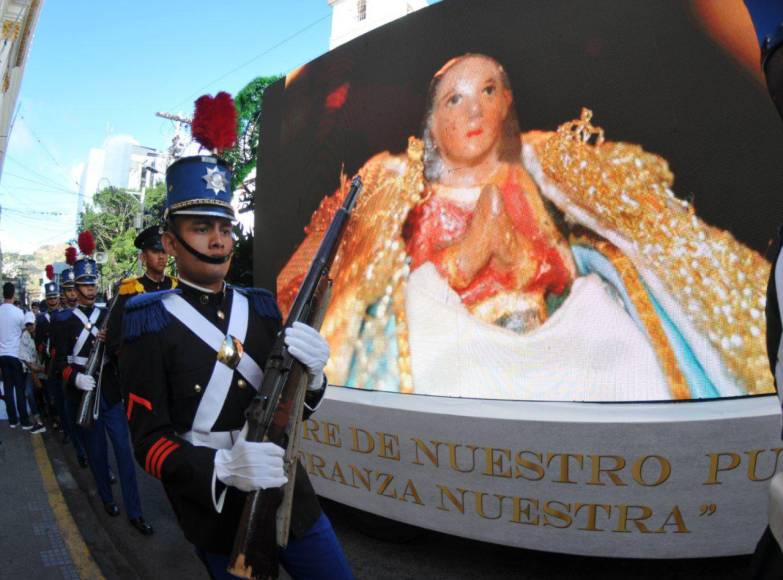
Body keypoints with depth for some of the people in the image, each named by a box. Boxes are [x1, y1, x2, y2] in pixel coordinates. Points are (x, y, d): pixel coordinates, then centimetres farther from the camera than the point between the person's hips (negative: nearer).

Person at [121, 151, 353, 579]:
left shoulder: (261, 307, 1)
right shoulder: (150, 325, -11)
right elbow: (149, 442, -12)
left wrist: (311, 376, -19)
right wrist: (224, 467, -31)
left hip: (292, 499, 4)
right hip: (219, 518, -4)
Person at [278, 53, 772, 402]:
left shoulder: (528, 175, 12)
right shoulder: (416, 195, 8)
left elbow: (567, 277, 6)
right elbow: (415, 291, -2)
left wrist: (508, 242, -12)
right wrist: (472, 243, -15)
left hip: (545, 341, 3)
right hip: (453, 348, -2)